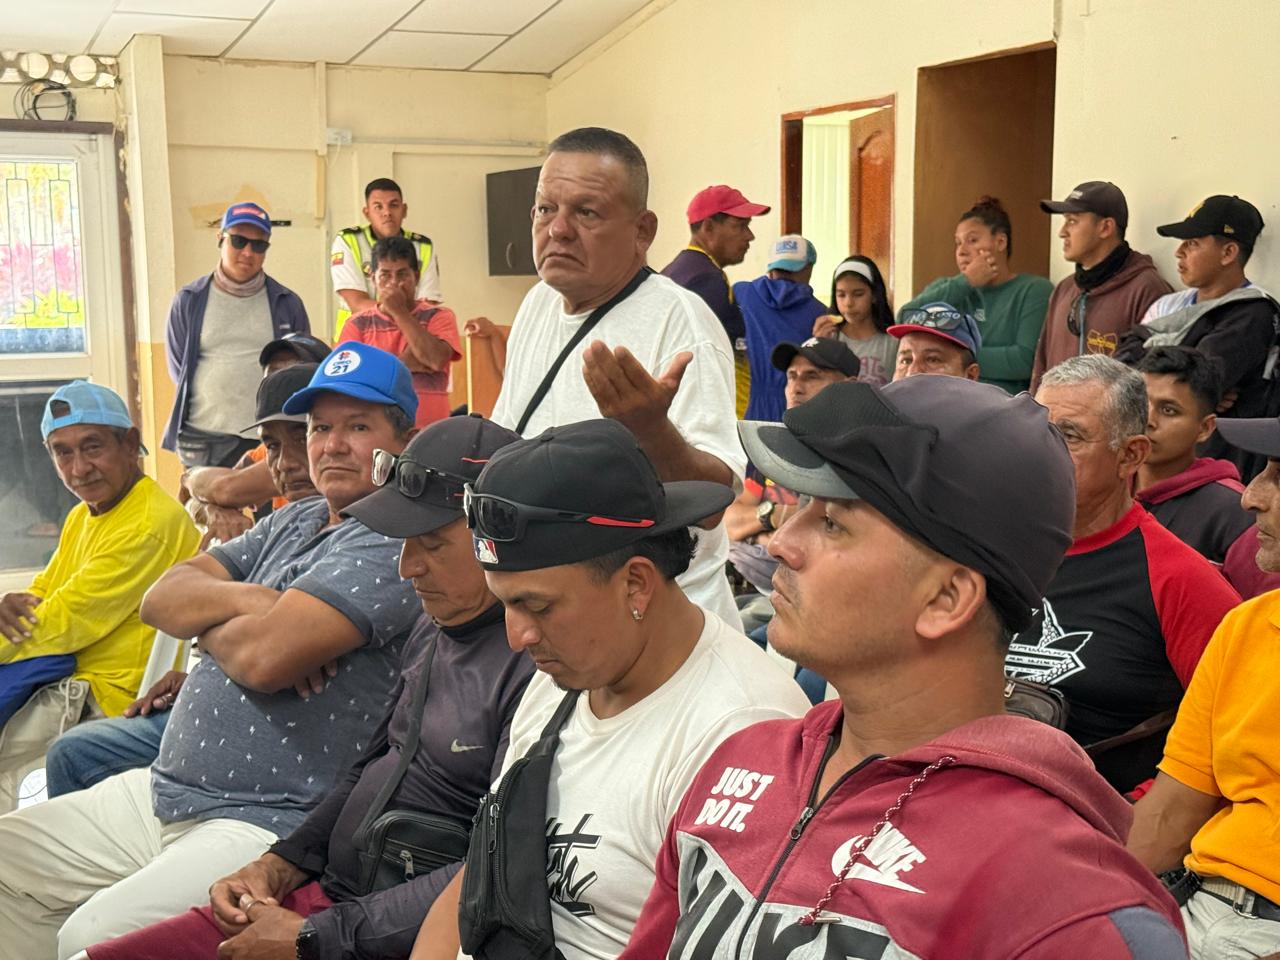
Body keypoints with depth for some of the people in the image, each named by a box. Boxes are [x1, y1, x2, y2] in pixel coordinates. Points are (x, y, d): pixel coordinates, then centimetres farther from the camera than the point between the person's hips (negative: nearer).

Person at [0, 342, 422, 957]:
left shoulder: (395, 540, -14)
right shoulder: (295, 521, 15)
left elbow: (262, 657, -25)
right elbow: (162, 600, 6)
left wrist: (205, 618, -2)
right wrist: (245, 599, -15)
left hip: (270, 824, -9)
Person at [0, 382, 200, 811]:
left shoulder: (150, 524, -19)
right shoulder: (82, 515, 15)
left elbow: (62, 625, -19)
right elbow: (42, 592, 14)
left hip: (110, 699, -9)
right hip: (71, 680, 9)